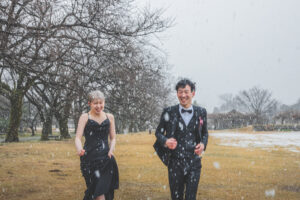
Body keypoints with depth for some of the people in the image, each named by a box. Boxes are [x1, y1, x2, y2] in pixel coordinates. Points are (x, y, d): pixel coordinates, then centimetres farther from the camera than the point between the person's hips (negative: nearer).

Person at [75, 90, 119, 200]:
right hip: (90, 157, -3)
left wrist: (111, 150, -4)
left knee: (103, 189, -3)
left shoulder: (109, 117, 11)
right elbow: (78, 137, -8)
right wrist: (79, 149, -30)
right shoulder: (85, 117, 1)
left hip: (105, 158, 3)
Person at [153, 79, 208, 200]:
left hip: (194, 163, 1)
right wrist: (165, 141, -16)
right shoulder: (169, 112, -2)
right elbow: (158, 132, 6)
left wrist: (203, 144, -6)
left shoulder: (201, 112, 3)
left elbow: (205, 133, 15)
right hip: (175, 162, 0)